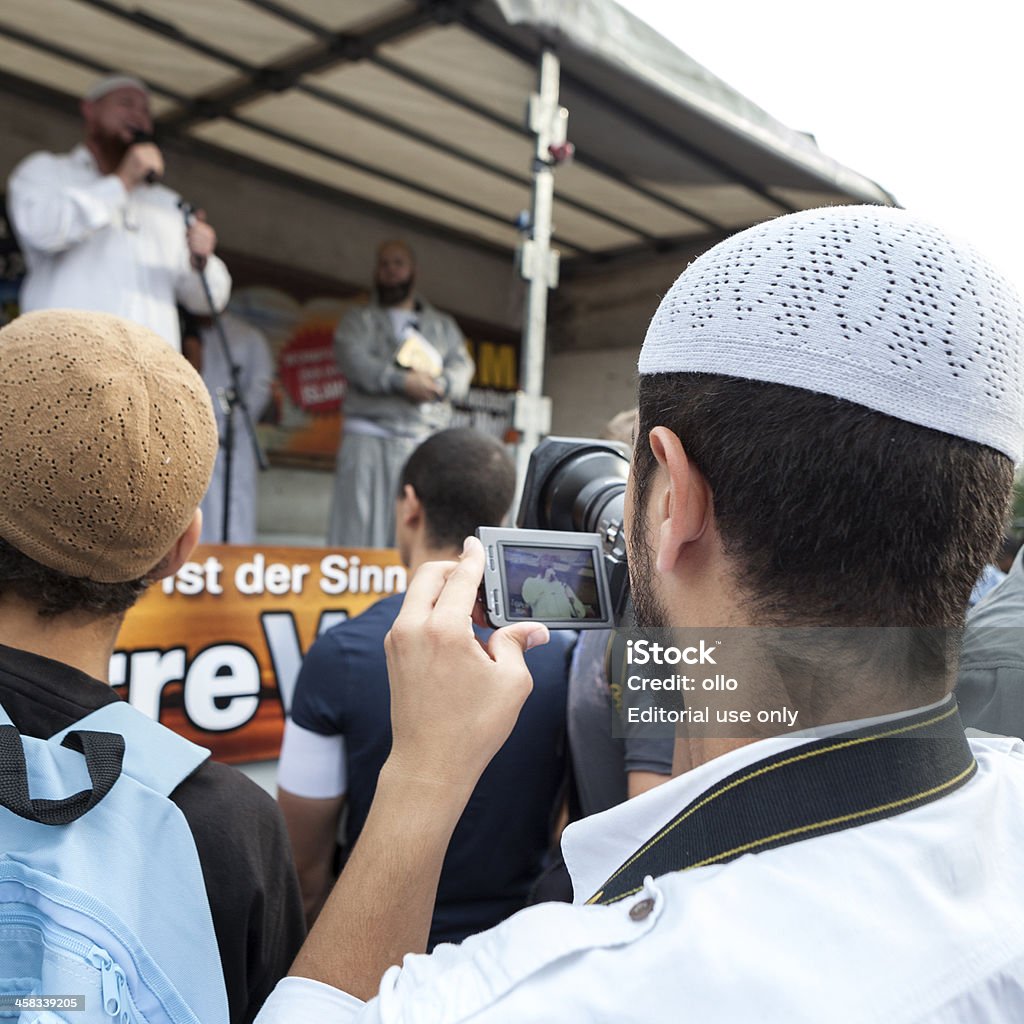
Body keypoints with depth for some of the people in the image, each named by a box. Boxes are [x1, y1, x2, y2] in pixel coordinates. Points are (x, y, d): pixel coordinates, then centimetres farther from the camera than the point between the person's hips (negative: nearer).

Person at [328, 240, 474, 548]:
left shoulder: (443, 325, 22)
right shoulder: (359, 321, 14)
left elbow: (462, 367, 7)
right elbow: (354, 362, -5)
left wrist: (438, 385, -15)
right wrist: (402, 381, -17)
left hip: (427, 441, 2)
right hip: (371, 438, -1)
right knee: (360, 527, -7)